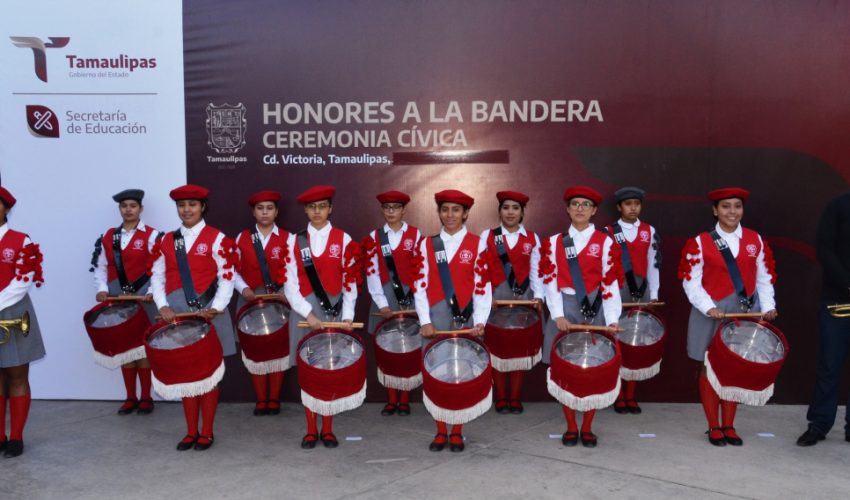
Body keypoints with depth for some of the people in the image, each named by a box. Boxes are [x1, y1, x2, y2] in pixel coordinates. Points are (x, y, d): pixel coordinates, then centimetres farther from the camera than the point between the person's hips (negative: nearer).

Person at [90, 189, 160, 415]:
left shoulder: (152, 235, -3)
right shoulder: (109, 236, 10)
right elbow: (100, 267, 10)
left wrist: (152, 292, -20)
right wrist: (102, 289, -6)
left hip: (143, 298, -4)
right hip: (118, 298, 4)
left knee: (143, 346, 0)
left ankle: (146, 398, 11)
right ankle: (130, 398, 18)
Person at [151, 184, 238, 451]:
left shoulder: (217, 238, -3)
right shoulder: (167, 240, 9)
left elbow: (227, 278, -8)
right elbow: (157, 276, 8)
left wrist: (215, 309, -19)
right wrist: (163, 306, -8)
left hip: (207, 313, -4)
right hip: (178, 313, 4)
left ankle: (207, 432, 15)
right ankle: (191, 431, 20)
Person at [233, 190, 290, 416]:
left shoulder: (287, 238, 1)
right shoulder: (242, 238, 6)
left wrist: (286, 293, -21)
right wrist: (244, 289, -13)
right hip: (251, 302, 1)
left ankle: (274, 399, 19)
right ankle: (261, 400, 17)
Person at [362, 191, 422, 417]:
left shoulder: (415, 235, 3)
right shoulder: (374, 238, 5)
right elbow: (372, 274, -2)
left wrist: (416, 302, -9)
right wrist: (383, 304, -11)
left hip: (409, 298, -1)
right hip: (384, 299, 1)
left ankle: (404, 400, 12)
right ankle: (391, 400, 12)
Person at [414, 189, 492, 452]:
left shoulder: (477, 244, 3)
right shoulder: (427, 244, 8)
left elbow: (482, 287, -2)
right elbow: (420, 286, 3)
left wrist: (479, 322, -11)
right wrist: (425, 321, -7)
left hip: (465, 319, -1)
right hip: (436, 320, 1)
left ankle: (457, 432, 17)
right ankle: (441, 431, 17)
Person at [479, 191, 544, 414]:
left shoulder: (532, 239, 7)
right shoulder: (487, 236, 4)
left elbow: (536, 272, 3)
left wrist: (538, 296, -9)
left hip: (524, 301, 1)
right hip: (495, 301, -1)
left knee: (520, 348, 5)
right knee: (497, 348, 3)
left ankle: (515, 398, 16)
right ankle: (501, 398, 15)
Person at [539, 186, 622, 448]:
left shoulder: (605, 242, 2)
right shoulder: (553, 242, 6)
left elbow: (610, 284, -3)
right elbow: (550, 281, -1)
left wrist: (612, 320, -12)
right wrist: (558, 315, -12)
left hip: (595, 310, -1)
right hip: (565, 310, 1)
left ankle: (587, 428, 15)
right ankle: (571, 428, 15)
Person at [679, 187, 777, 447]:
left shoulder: (755, 240, 7)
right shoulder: (700, 243, -3)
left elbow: (764, 278, 9)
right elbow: (691, 281, -6)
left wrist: (767, 308, -4)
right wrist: (709, 308, -18)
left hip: (746, 314, 3)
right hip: (712, 316, -2)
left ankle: (728, 426, 20)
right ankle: (714, 428, 15)